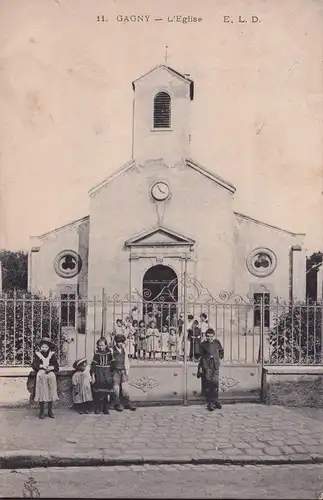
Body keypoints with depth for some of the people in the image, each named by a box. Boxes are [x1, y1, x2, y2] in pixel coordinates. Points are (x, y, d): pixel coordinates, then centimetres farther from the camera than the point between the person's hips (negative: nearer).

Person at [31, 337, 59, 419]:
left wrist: (51, 367, -10)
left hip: (50, 372, 1)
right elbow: (34, 365, 3)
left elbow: (56, 366, 8)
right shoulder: (37, 354, 12)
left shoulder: (52, 355, 14)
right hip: (41, 372, -1)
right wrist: (41, 366, -10)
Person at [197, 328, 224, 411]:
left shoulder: (217, 342, 5)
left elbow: (221, 351, 22)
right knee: (208, 383, -3)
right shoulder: (204, 344, 4)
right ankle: (210, 402, 2)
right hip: (207, 365, -1)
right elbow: (202, 356, 9)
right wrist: (200, 367, 7)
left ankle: (215, 400, 10)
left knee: (215, 382, -4)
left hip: (215, 365, 1)